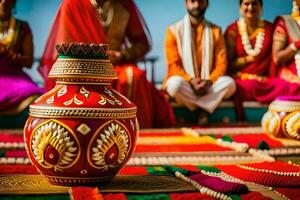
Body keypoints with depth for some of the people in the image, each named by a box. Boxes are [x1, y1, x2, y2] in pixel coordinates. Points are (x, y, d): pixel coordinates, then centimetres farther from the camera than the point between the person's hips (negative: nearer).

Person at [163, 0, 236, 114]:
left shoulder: (215, 31, 7)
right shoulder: (174, 30, 0)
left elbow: (221, 63, 0)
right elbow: (173, 65, -6)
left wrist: (209, 81, -19)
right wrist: (191, 81, -22)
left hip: (208, 84, 2)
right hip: (185, 82, -1)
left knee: (229, 83, -27)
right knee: (175, 83, -36)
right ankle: (203, 109, -14)